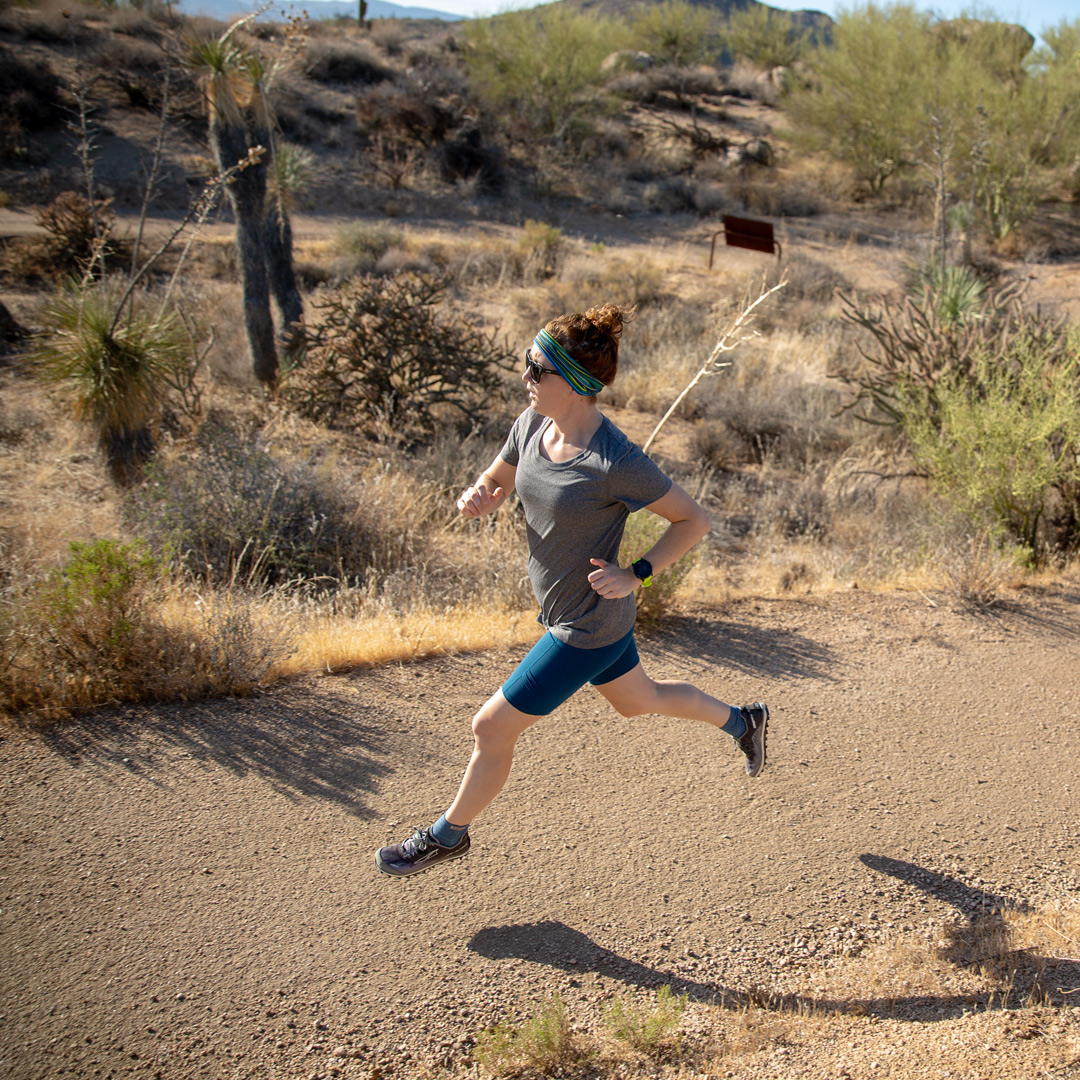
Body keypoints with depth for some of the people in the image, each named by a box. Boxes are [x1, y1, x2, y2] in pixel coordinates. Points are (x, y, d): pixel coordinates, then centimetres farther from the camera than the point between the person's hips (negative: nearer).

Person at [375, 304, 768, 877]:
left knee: (492, 727, 2)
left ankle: (448, 835, 29)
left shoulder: (616, 462, -29)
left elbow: (694, 519, -17)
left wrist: (637, 575, -24)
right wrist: (476, 497, -14)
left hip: (589, 629, -8)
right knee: (638, 701, 30)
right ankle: (742, 721, 53)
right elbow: (496, 481, 9)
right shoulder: (532, 424, -8)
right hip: (564, 611, 8)